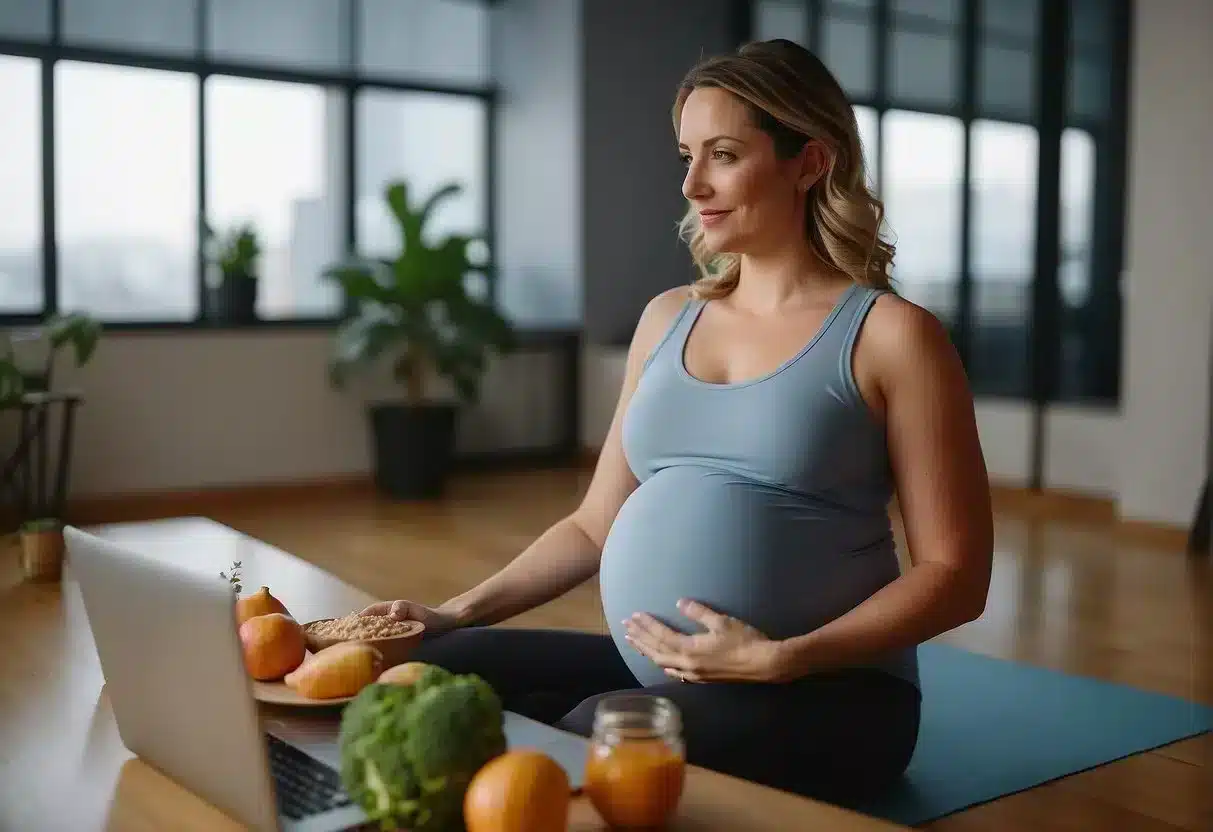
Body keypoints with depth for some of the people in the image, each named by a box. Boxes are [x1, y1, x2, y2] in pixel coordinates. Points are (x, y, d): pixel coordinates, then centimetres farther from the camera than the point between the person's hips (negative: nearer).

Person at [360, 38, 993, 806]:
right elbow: (596, 524, 16)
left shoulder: (890, 334, -4)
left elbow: (955, 574, -7)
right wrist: (461, 611, 3)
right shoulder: (667, 319, 13)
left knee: (599, 737, -32)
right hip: (648, 673, 5)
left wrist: (782, 659, -19)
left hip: (823, 691, -4)